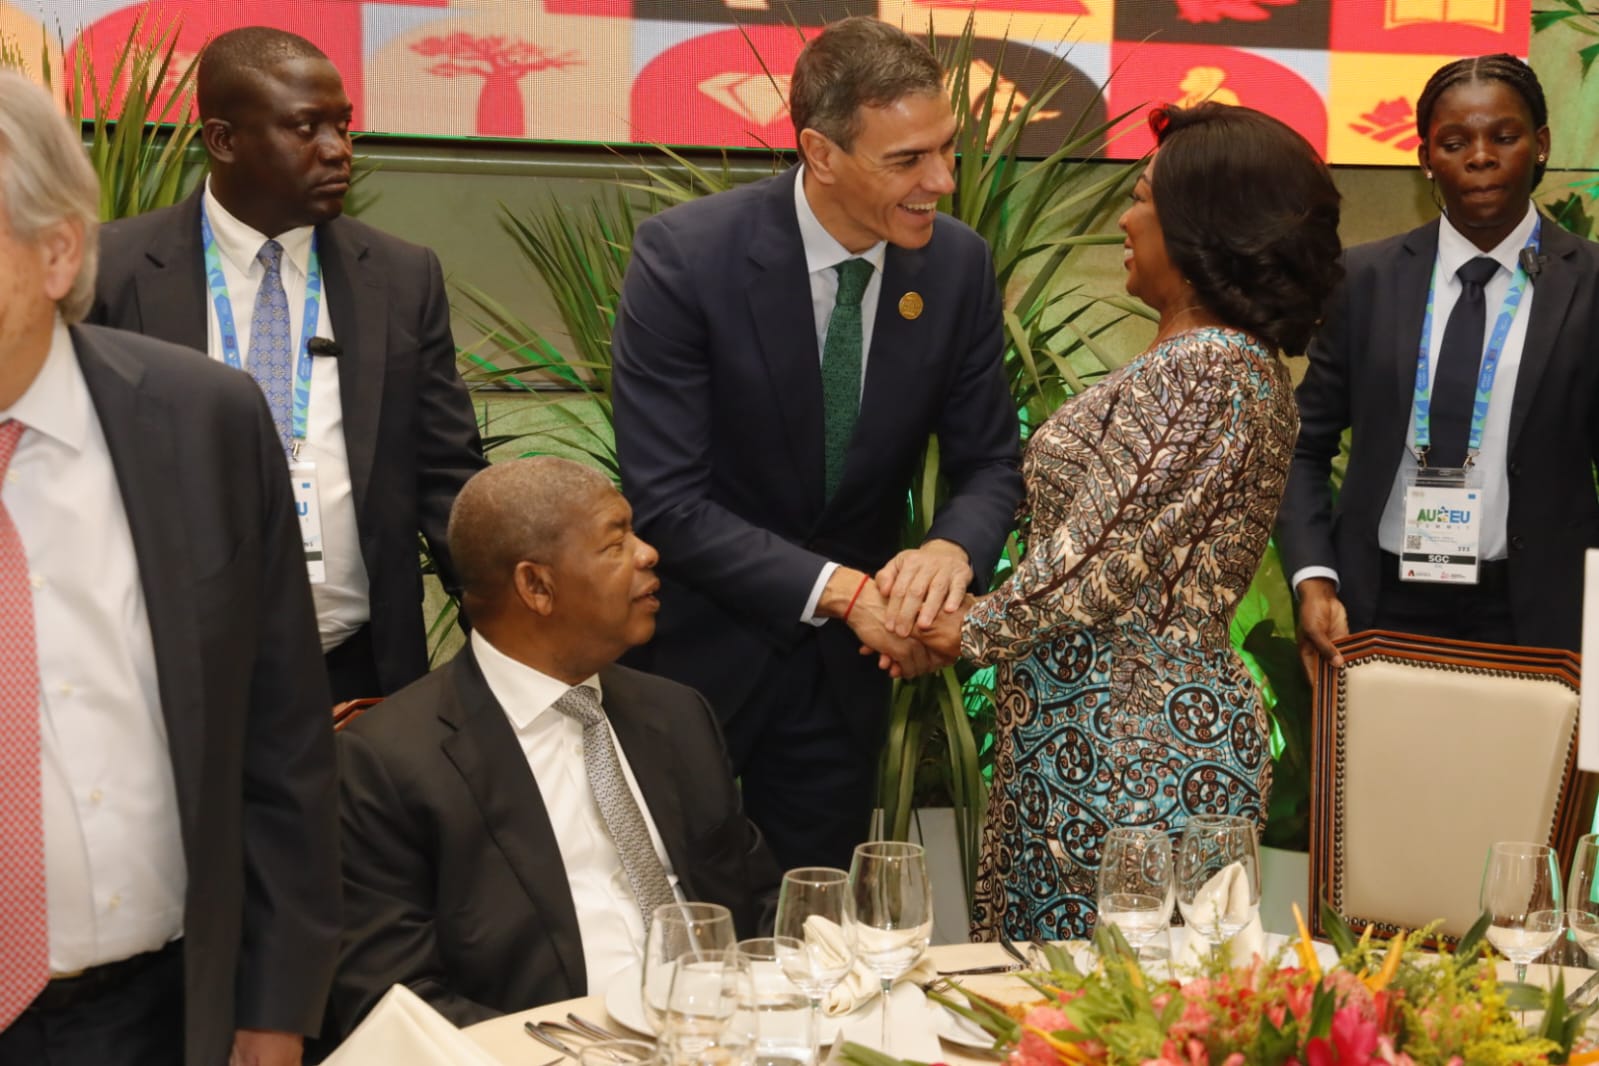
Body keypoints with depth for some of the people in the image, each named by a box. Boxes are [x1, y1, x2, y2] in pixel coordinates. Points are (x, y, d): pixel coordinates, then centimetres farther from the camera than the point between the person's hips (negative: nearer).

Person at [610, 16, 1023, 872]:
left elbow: (988, 464, -1)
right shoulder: (685, 255, -21)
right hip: (694, 651, -3)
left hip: (844, 667, 4)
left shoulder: (958, 264, -8)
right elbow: (666, 500, -22)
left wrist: (952, 549, -23)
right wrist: (838, 588, -30)